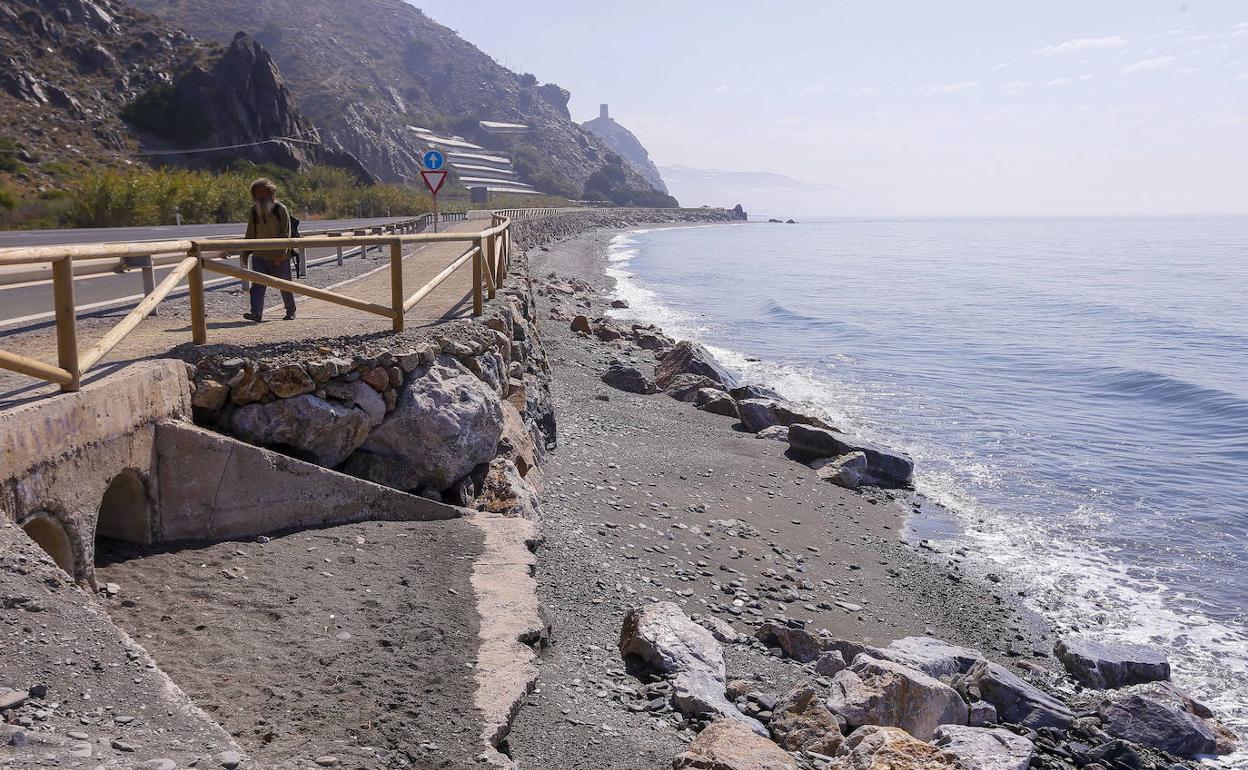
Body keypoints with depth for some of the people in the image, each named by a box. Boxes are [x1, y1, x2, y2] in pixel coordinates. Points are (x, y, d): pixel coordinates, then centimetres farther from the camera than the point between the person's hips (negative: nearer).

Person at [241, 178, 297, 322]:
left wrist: (281, 254, -17)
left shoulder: (280, 209, -5)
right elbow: (250, 234, 16)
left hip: (279, 257, -3)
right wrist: (246, 253, 10)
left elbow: (286, 233, -10)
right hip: (259, 255, 4)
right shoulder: (254, 210, 9)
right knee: (257, 285, -9)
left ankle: (290, 311, 26)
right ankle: (257, 313, -14)